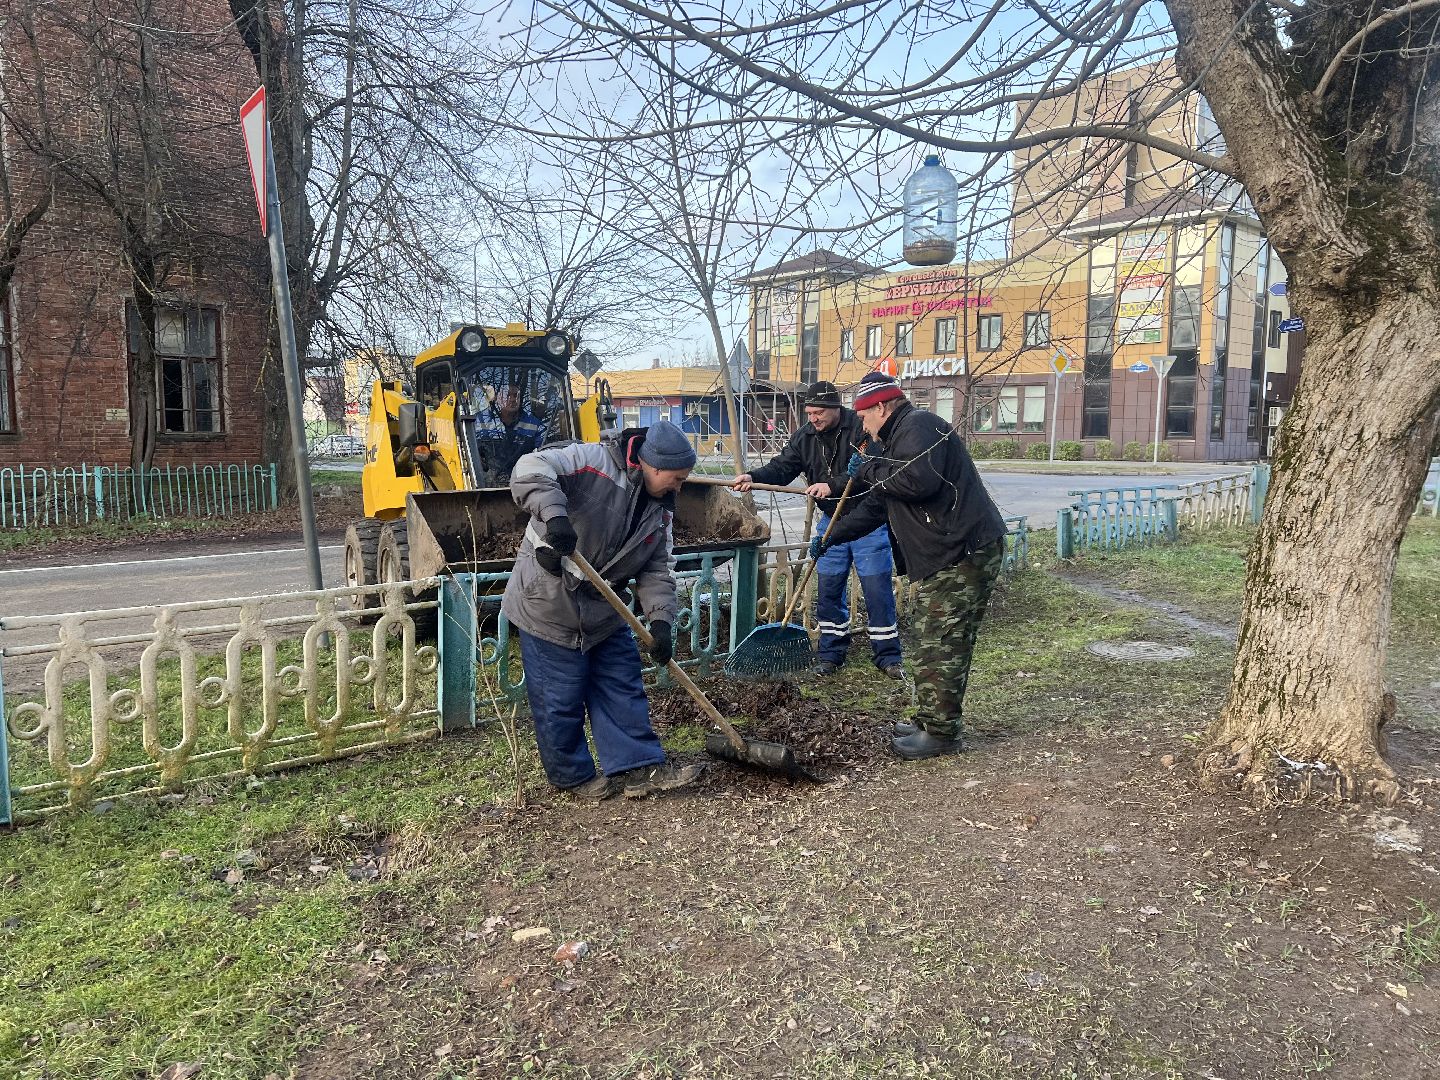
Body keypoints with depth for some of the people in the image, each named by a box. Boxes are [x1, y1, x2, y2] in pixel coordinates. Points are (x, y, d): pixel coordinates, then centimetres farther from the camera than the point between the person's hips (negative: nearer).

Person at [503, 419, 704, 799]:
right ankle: (574, 775, 20)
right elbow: (530, 471, -29)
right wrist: (554, 514, -46)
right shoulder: (593, 461, -17)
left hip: (604, 612, 7)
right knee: (561, 700, 3)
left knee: (623, 686, 9)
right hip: (549, 607, -7)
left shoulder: (659, 510, 6)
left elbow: (656, 571, 4)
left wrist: (661, 620, -10)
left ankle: (641, 767, 17)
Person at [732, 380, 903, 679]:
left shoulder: (862, 429, -15)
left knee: (877, 588, -2)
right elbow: (782, 467, -2)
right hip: (831, 521, 5)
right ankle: (831, 652, 20)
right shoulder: (805, 436, 3)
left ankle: (887, 656, 8)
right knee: (829, 589, 7)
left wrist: (833, 485, -34)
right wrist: (753, 478, -19)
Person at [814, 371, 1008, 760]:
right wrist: (832, 537, 25)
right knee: (931, 644, 16)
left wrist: (868, 470, -13)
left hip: (964, 554, -11)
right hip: (944, 557, 11)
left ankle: (942, 733, 3)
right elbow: (876, 506, 29)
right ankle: (931, 722, 26)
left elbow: (918, 481, -28)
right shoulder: (896, 440, 24)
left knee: (941, 647, -6)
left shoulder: (919, 426, -10)